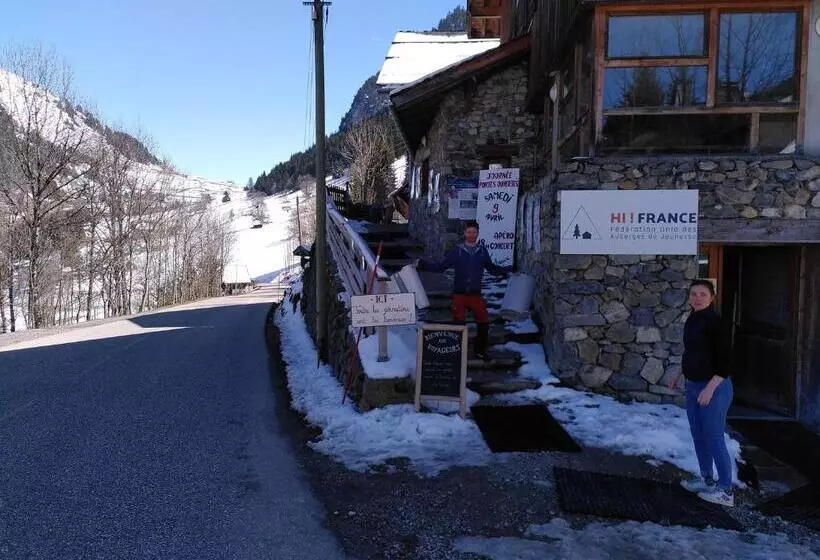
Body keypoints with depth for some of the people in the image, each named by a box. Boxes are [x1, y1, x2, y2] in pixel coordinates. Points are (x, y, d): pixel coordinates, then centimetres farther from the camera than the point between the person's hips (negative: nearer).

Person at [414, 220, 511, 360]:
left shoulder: (482, 251, 6)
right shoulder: (457, 251, -1)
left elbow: (492, 269, 18)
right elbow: (440, 266, -2)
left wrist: (510, 269, 13)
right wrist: (421, 263, -12)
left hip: (476, 295, 2)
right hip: (459, 295, -2)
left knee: (484, 323, 2)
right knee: (458, 323, -4)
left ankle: (480, 351, 20)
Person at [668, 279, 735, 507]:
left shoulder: (715, 323, -16)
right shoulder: (691, 320, 9)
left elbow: (725, 361, -19)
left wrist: (710, 388, -23)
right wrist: (678, 374, 20)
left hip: (715, 387, -9)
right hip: (693, 386, 9)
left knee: (714, 439, -2)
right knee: (699, 437, 17)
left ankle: (725, 491, 9)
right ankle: (707, 480, 31)